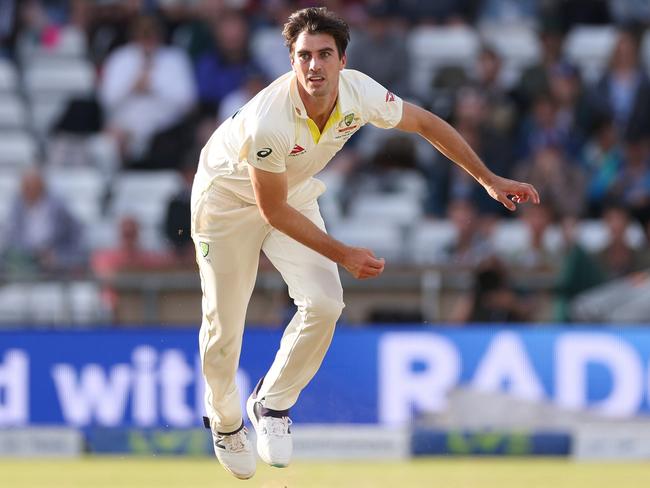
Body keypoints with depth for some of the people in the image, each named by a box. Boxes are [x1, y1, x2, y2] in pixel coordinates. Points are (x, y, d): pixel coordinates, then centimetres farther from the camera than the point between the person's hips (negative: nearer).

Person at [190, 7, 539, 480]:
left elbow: (426, 123, -5)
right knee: (225, 326, 1)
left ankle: (272, 403, 9)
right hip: (230, 197, -5)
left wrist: (489, 179, -2)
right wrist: (343, 255, -27)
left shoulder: (359, 94, -25)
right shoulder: (269, 123, -40)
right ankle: (224, 422, 30)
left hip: (295, 191, 5)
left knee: (323, 303, -14)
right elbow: (273, 211, -28)